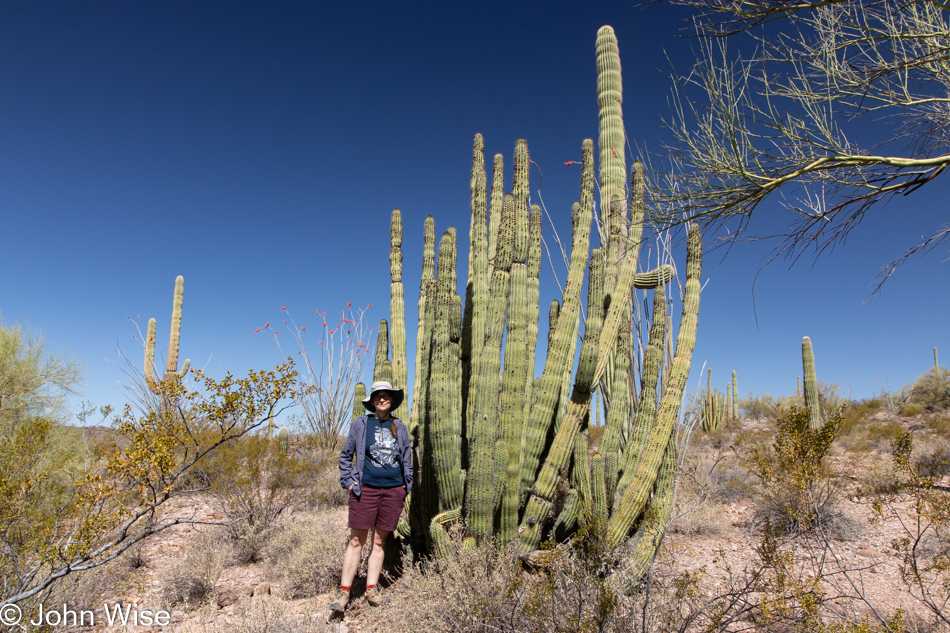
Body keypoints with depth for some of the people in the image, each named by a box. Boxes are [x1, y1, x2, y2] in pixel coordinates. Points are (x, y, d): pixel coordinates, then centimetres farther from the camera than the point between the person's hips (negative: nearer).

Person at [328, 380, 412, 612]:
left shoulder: (399, 427, 9)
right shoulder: (360, 424, 2)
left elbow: (407, 458, 17)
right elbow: (345, 455, 9)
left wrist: (406, 485, 11)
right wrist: (348, 480, 0)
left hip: (393, 490, 2)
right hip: (365, 489, -2)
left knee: (379, 541, 9)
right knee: (356, 541, 0)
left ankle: (371, 589, 19)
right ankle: (344, 592, 7)